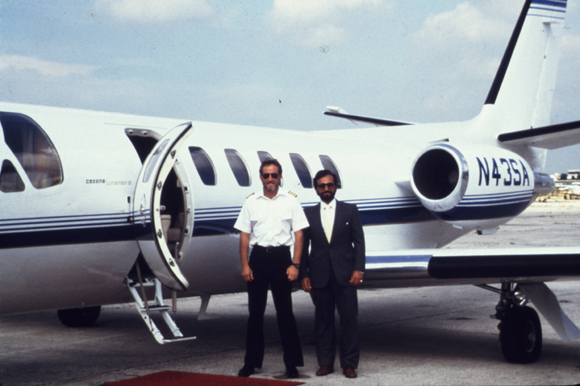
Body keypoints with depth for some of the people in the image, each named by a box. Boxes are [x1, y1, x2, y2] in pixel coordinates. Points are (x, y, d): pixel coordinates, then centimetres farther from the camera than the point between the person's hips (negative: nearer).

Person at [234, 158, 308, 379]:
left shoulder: (290, 201, 4)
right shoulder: (251, 202, 8)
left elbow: (299, 234, 1)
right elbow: (244, 235, 8)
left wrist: (295, 264, -7)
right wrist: (244, 265, -1)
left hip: (281, 256, -2)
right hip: (258, 257, 2)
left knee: (285, 311, 0)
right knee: (255, 312, 7)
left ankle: (292, 363, 7)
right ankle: (251, 362, 15)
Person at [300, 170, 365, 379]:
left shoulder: (350, 210, 7)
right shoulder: (308, 213, 10)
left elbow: (359, 242, 4)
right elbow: (303, 246, 9)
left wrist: (358, 269, -6)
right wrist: (304, 274, 2)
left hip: (344, 274, -1)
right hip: (319, 276, 1)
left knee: (349, 319, -3)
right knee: (323, 320, 5)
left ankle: (349, 363, 5)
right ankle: (325, 362, 14)